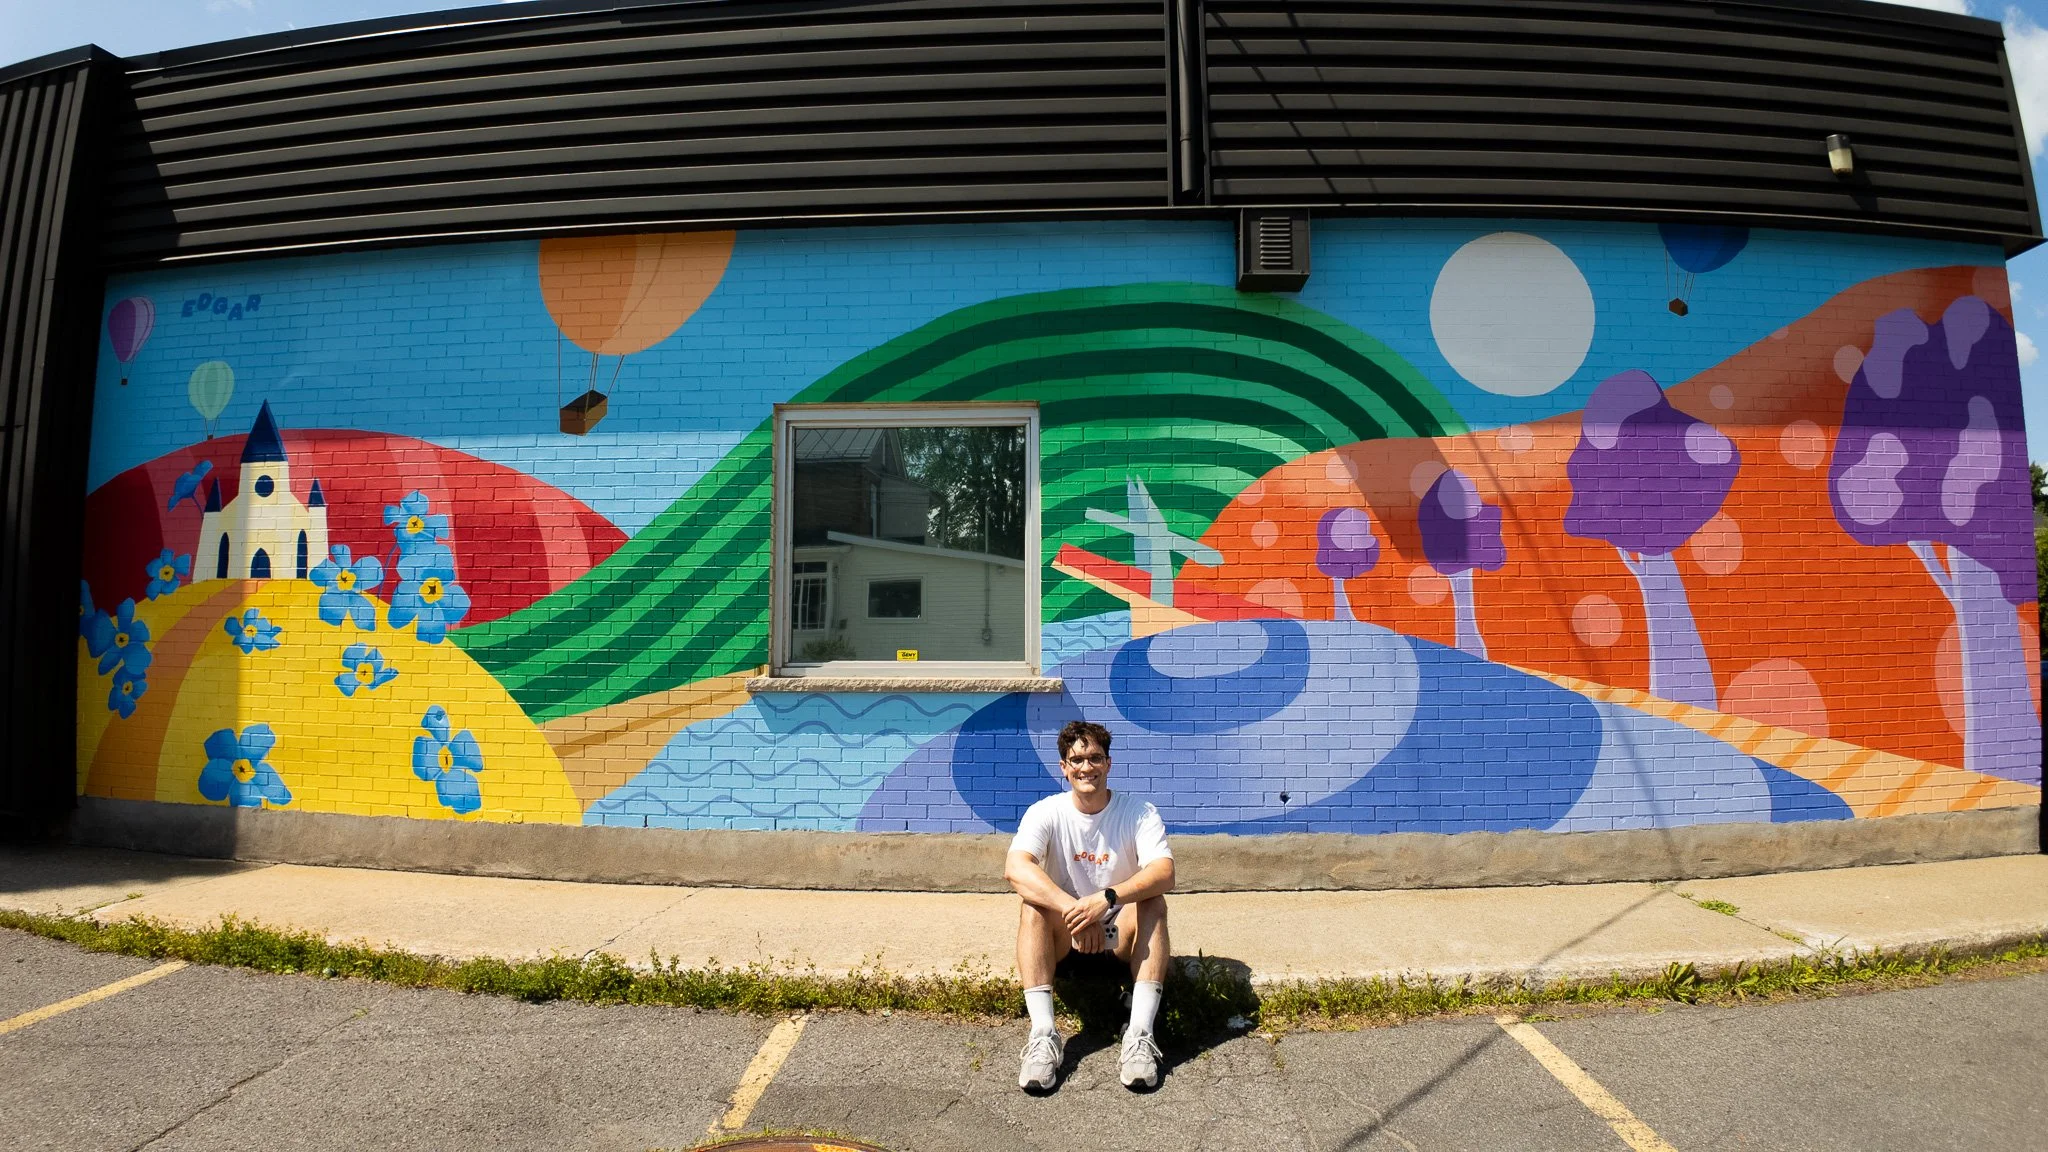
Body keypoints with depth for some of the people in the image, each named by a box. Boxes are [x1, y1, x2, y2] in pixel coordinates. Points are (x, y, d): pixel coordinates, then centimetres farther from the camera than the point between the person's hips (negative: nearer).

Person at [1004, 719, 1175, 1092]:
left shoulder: (1140, 813, -11)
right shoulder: (1046, 813, -11)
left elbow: (1164, 873, -28)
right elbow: (1015, 869, -29)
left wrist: (1107, 898, -44)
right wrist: (1075, 909, -42)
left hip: (1121, 934, 0)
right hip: (1063, 936, 0)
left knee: (1152, 902, -30)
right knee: (1034, 904, -30)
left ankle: (1140, 1034, -33)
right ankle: (1043, 1034, -33)